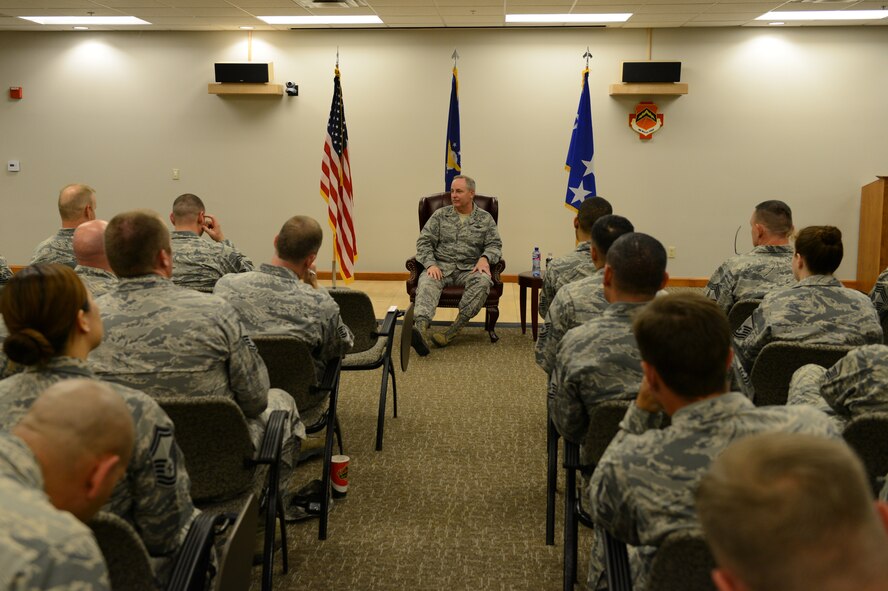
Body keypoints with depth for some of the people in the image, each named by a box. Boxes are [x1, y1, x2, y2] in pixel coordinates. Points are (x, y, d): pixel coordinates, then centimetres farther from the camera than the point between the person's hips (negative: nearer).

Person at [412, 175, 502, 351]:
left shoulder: (485, 219, 14)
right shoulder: (440, 215, 14)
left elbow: (495, 245, 7)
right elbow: (424, 242, 7)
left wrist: (485, 258, -16)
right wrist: (431, 264, -12)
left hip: (469, 268, 0)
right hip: (441, 266, 0)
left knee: (483, 281, -35)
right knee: (427, 282, -34)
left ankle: (453, 330, -36)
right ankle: (421, 329, -58)